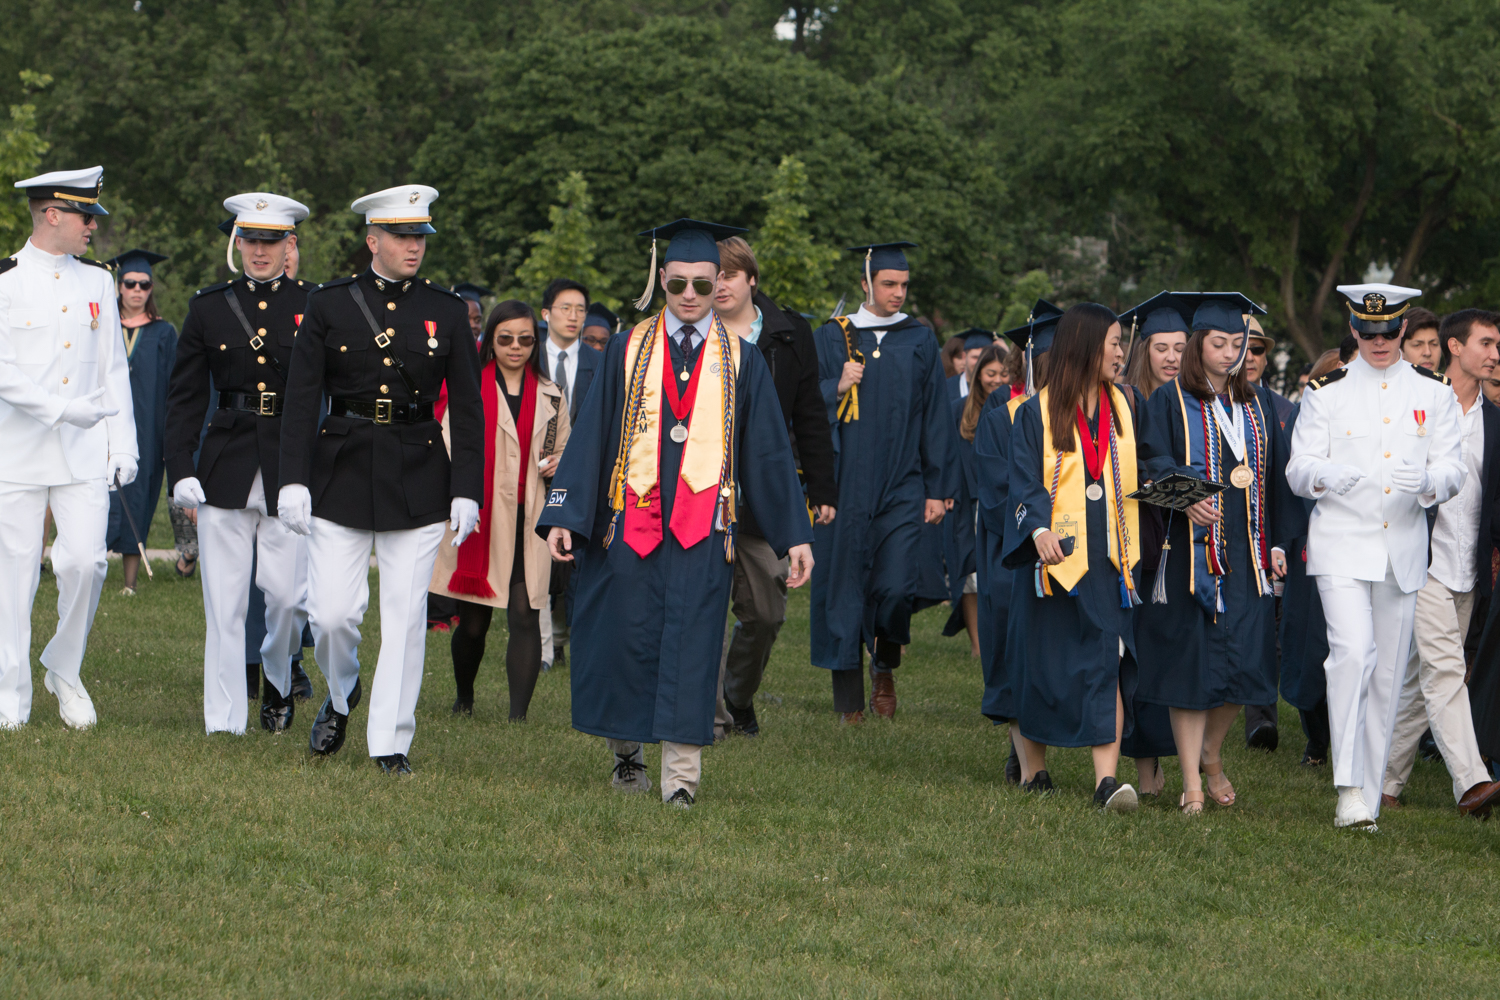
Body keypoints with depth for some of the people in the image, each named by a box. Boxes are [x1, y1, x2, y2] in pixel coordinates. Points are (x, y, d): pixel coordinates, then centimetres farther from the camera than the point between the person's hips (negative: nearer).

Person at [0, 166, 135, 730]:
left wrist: (123, 444, 8)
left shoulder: (97, 281, 11)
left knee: (85, 560, -10)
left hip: (85, 451, 3)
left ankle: (65, 670, 11)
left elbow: (114, 369, 14)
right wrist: (61, 408, -17)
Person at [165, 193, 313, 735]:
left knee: (287, 593, -3)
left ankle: (278, 679, 27)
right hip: (225, 466, 1)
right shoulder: (208, 307, 7)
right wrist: (181, 470, -2)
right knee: (224, 603, -1)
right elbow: (184, 398, 8)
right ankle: (224, 724, 5)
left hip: (292, 466, -1)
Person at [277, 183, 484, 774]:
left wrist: (467, 490, -2)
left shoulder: (447, 313, 4)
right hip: (341, 474, -1)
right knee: (332, 614, -4)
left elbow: (467, 408, 5)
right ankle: (341, 697, 26)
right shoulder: (329, 306, 1)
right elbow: (301, 399, 0)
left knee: (405, 616, 0)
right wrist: (294, 480, -7)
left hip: (418, 480, 1)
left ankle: (391, 742, 8)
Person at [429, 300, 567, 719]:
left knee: (524, 615, -10)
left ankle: (518, 716, -11)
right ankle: (464, 699, 31)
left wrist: (558, 465, 0)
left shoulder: (551, 397, 12)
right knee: (473, 624, 5)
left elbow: (565, 452, 24)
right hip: (478, 522, -2)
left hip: (528, 523, 2)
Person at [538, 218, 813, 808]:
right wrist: (564, 515, -5)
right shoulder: (629, 352, 6)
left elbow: (770, 451, 8)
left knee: (690, 645, -6)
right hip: (633, 522, 1)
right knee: (627, 639, 5)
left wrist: (794, 535, 5)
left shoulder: (740, 362, 7)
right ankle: (626, 753, 24)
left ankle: (680, 776, -6)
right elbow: (590, 434, 4)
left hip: (702, 528, -1)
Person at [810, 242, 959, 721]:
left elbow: (936, 417, 10)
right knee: (845, 590, 0)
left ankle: (885, 666, 16)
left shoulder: (919, 341, 9)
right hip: (846, 484, 0)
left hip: (902, 488, 0)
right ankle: (849, 703, 8)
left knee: (896, 587, -13)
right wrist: (837, 389, -15)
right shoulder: (832, 338, 6)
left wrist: (939, 488, 6)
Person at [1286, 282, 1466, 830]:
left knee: (1386, 673, 6)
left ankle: (1369, 798, 14)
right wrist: (1327, 476, -24)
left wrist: (1426, 482, -20)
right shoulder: (1327, 390, 3)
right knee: (1352, 652, -21)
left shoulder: (1433, 391, 8)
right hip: (1341, 544, -3)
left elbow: (1451, 467, 4)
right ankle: (1349, 786, -19)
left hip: (1403, 549, 3)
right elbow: (1299, 469, 0)